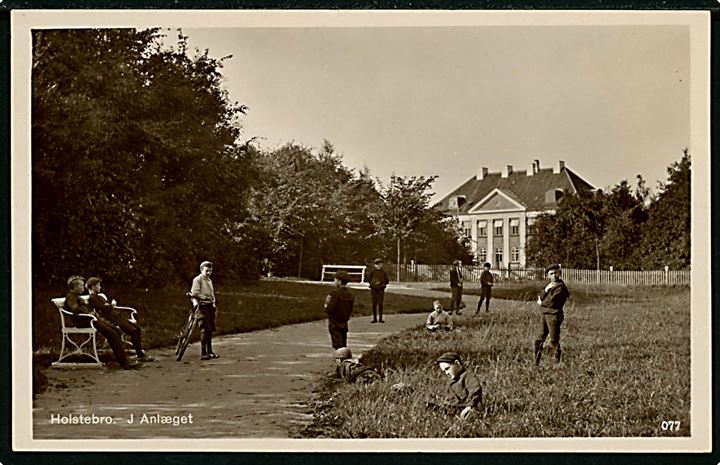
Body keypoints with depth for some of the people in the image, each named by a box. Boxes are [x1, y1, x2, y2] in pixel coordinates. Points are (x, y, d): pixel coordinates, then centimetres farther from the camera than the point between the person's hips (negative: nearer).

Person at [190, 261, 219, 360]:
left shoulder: (209, 280, 20)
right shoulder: (197, 279, -5)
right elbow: (195, 293, -16)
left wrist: (213, 303, 16)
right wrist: (206, 298, -19)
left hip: (210, 307, 8)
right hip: (203, 307, -8)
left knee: (210, 330, 11)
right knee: (205, 330, -12)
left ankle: (209, 351, 19)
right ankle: (203, 353, -10)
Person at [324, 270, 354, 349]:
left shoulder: (336, 293, -16)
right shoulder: (349, 294, 8)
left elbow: (330, 309, -21)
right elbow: (350, 310, 11)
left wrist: (327, 305, -2)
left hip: (335, 323, -7)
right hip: (344, 323, 7)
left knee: (338, 346, -6)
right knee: (343, 345, 14)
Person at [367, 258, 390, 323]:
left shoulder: (383, 272, 3)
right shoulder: (372, 271, 0)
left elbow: (387, 280, 5)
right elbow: (368, 279, 4)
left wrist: (381, 283, -7)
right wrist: (373, 283, -6)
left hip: (381, 290, 0)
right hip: (373, 290, 0)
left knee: (380, 304, 0)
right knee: (374, 304, 1)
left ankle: (380, 318, 5)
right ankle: (374, 319, 7)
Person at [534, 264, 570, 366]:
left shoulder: (560, 287, -13)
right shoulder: (549, 285, 13)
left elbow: (552, 302, -18)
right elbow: (540, 298, 5)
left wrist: (542, 303, -1)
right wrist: (546, 290, -12)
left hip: (554, 315, -8)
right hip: (544, 315, 8)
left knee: (554, 341, -3)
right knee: (539, 340, 9)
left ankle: (558, 362, 7)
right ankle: (536, 363, 16)